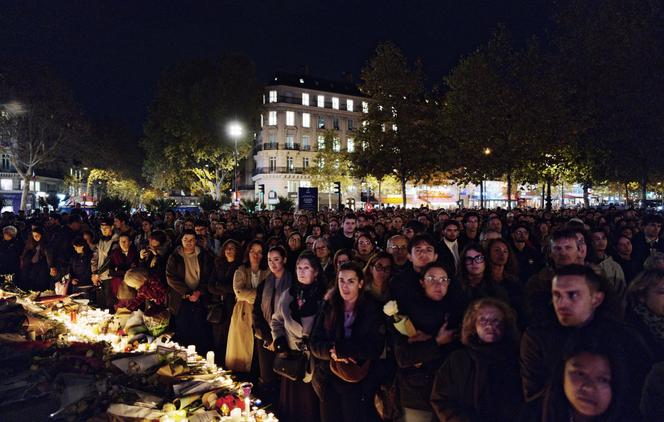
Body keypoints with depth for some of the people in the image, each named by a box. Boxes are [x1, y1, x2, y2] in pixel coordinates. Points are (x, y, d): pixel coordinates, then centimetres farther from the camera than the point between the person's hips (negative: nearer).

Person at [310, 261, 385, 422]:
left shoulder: (372, 310, -7)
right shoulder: (329, 308, 0)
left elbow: (374, 349, -15)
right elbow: (315, 345, -2)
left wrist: (337, 348, -20)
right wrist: (331, 352, -23)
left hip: (359, 384, -2)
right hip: (328, 381, 2)